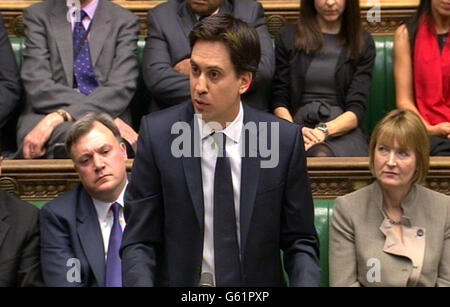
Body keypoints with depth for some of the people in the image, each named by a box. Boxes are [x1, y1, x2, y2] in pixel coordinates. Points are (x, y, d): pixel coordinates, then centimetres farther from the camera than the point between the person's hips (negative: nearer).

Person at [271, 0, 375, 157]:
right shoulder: (288, 37, 12)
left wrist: (323, 131, -18)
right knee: (319, 156, -36)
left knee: (323, 156, -36)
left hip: (343, 130, 0)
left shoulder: (363, 42, 11)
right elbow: (279, 99, 8)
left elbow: (357, 108, 2)